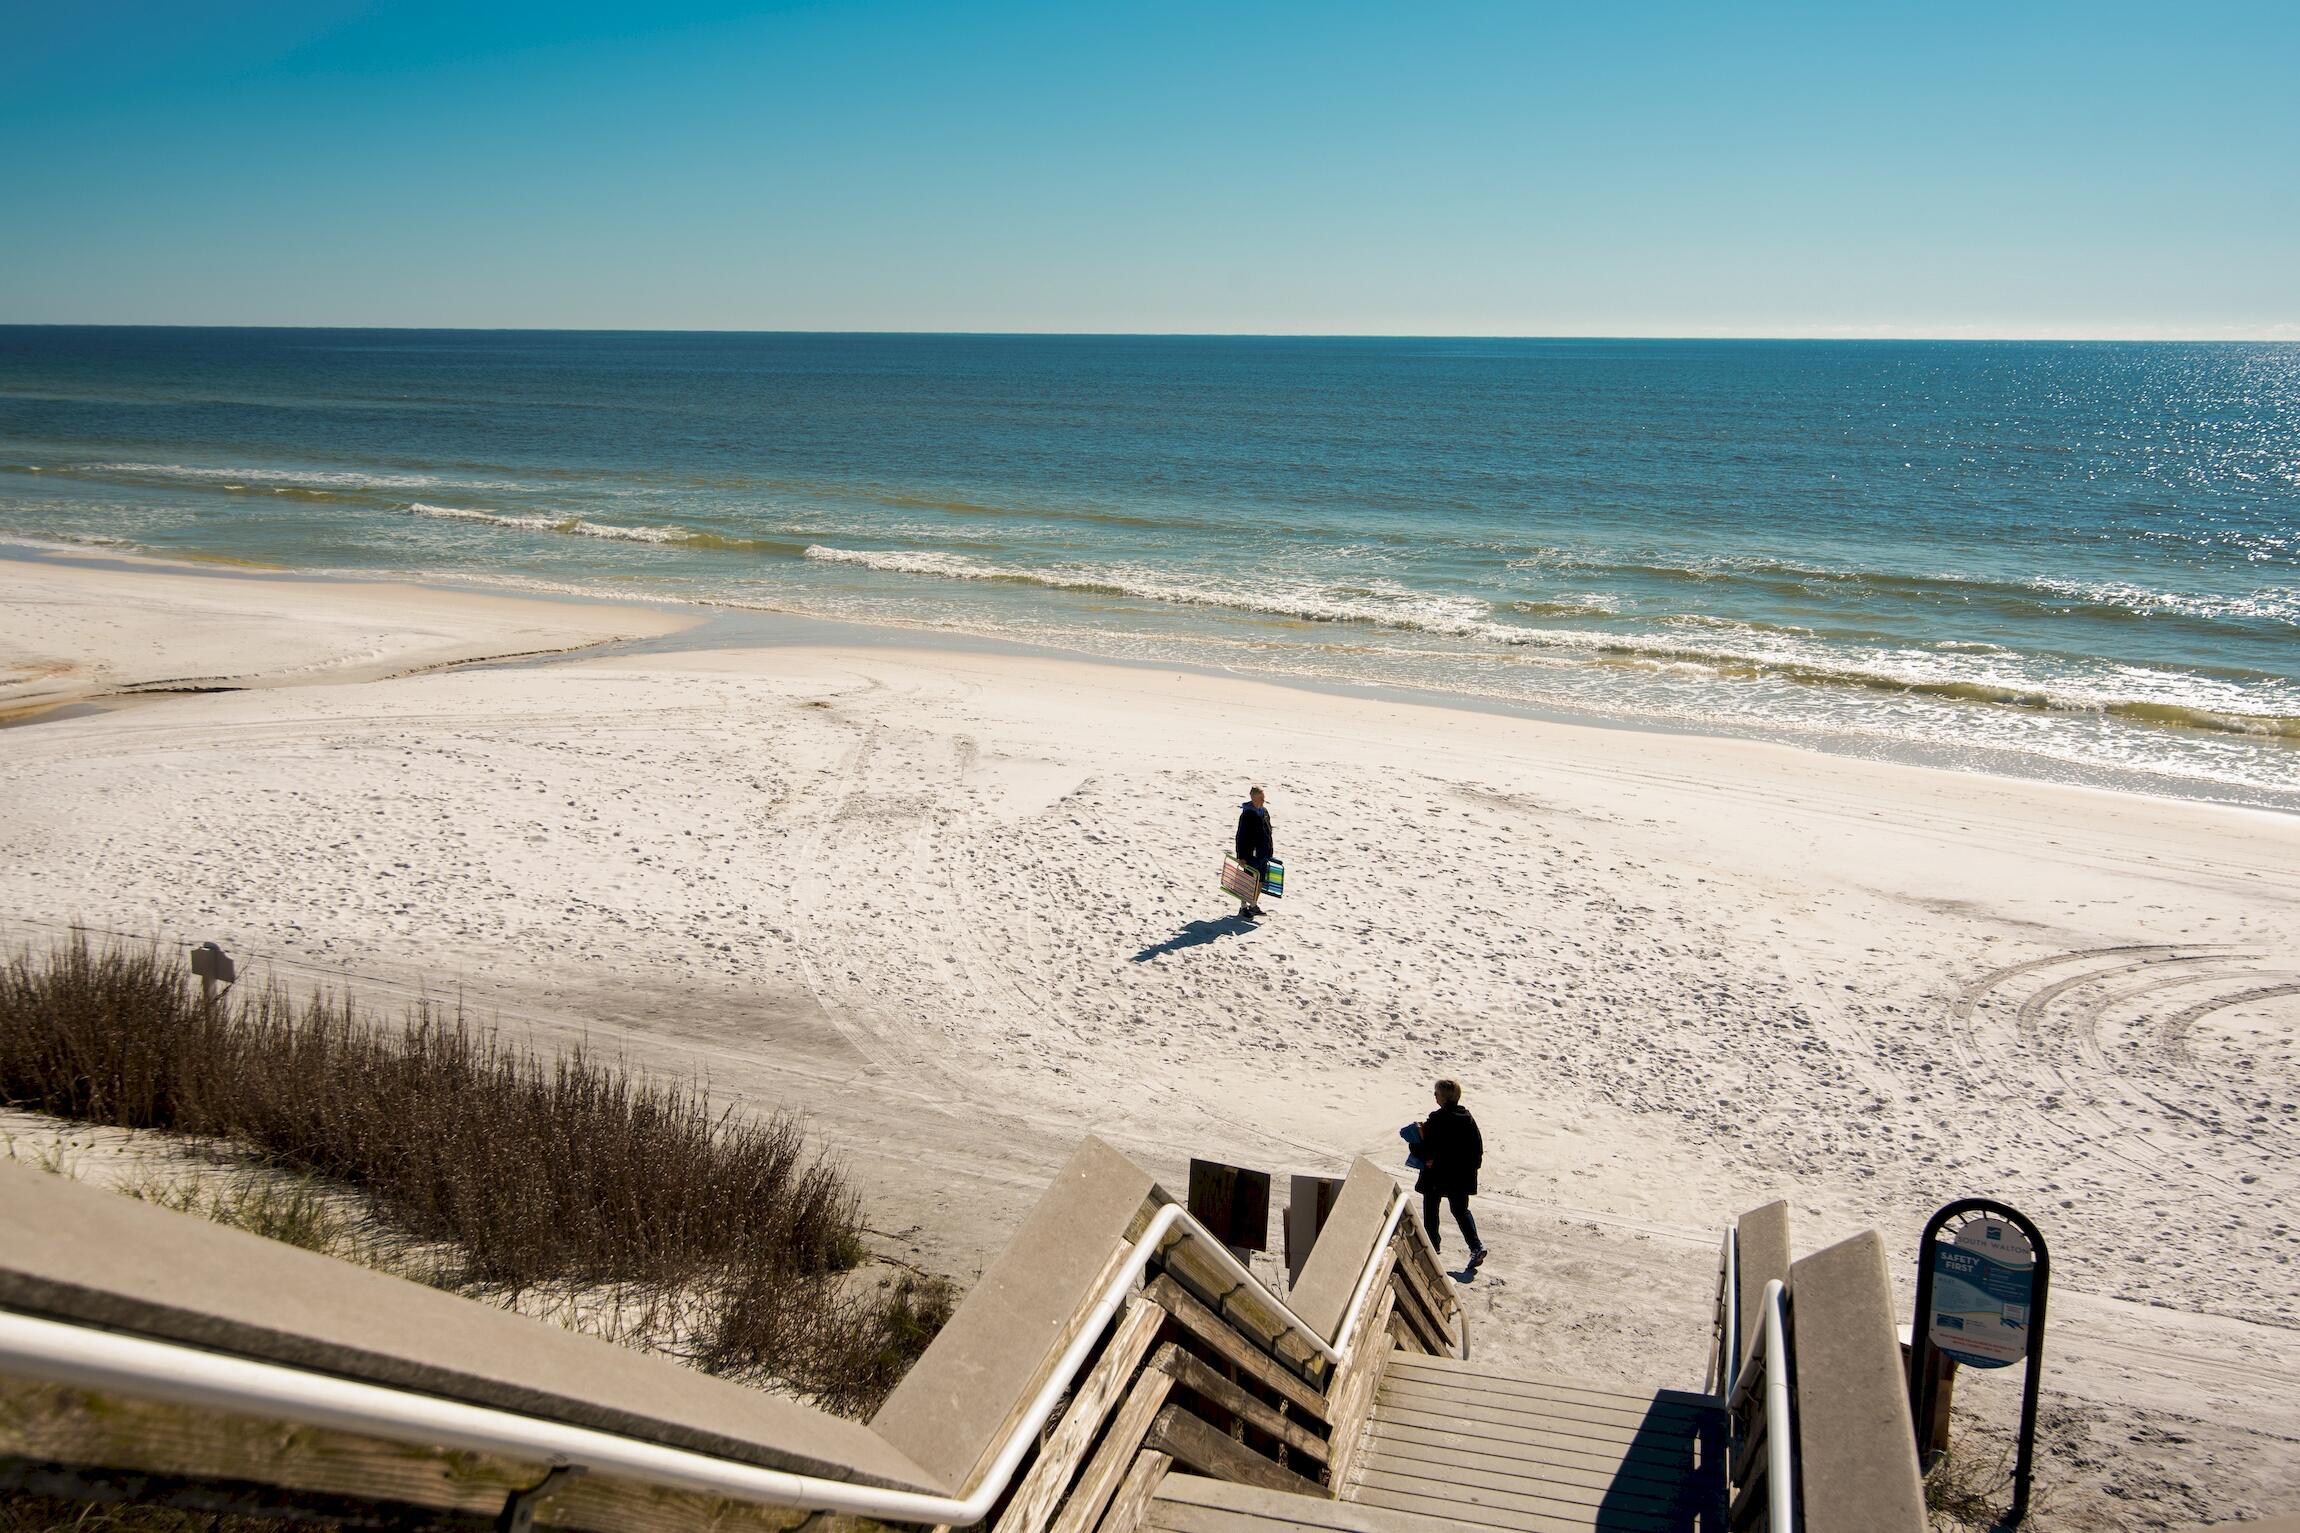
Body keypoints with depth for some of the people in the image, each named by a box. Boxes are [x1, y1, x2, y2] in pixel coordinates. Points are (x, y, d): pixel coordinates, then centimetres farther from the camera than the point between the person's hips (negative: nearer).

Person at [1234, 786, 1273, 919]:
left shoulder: (1264, 811, 7)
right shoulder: (1247, 814, -17)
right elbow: (1241, 836, -17)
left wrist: (1270, 851, 20)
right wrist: (1241, 857, -18)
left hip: (1264, 853, 8)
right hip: (1252, 854, -8)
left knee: (1260, 880, 15)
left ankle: (1254, 905, 29)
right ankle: (1243, 907, 15)